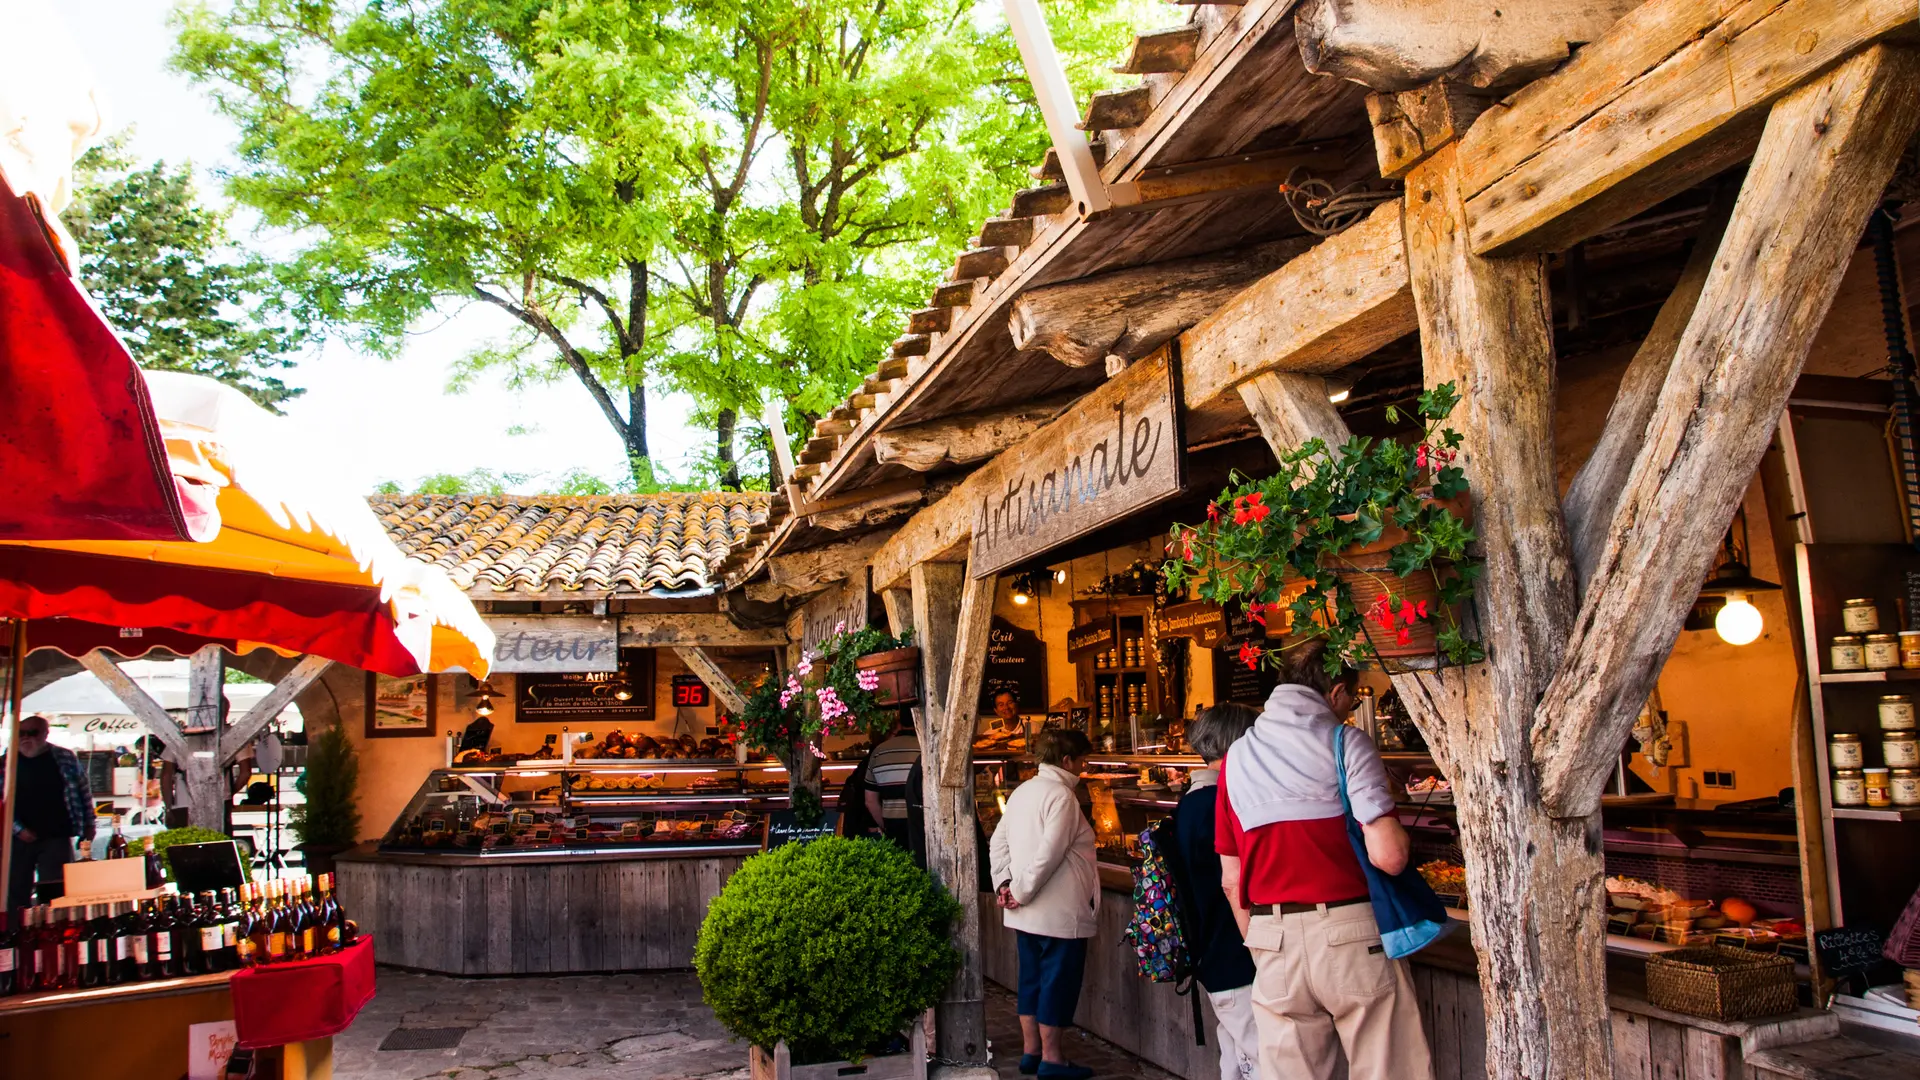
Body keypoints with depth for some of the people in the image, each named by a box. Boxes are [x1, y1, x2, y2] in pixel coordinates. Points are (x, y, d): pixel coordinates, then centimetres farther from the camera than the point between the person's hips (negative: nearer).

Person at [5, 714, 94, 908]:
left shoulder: (65, 758, 4)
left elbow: (84, 792, 11)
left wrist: (88, 824, 8)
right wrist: (18, 828, -7)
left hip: (56, 837, -1)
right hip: (20, 839, 1)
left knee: (54, 893, -5)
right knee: (16, 894, 5)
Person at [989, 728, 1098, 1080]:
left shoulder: (1021, 792, 10)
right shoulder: (1061, 796, -16)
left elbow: (999, 842, 10)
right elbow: (1049, 854, -22)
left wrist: (1003, 883, 4)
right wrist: (1021, 892, -14)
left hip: (1027, 914, 8)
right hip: (1058, 912, -8)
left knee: (1032, 979, 15)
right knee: (1058, 982, 2)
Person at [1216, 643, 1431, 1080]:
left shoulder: (1236, 757, 8)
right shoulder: (1345, 742, -4)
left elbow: (1231, 879, 9)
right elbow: (1388, 856, -14)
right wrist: (1399, 836, 7)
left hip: (1273, 944, 4)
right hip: (1351, 932, -4)